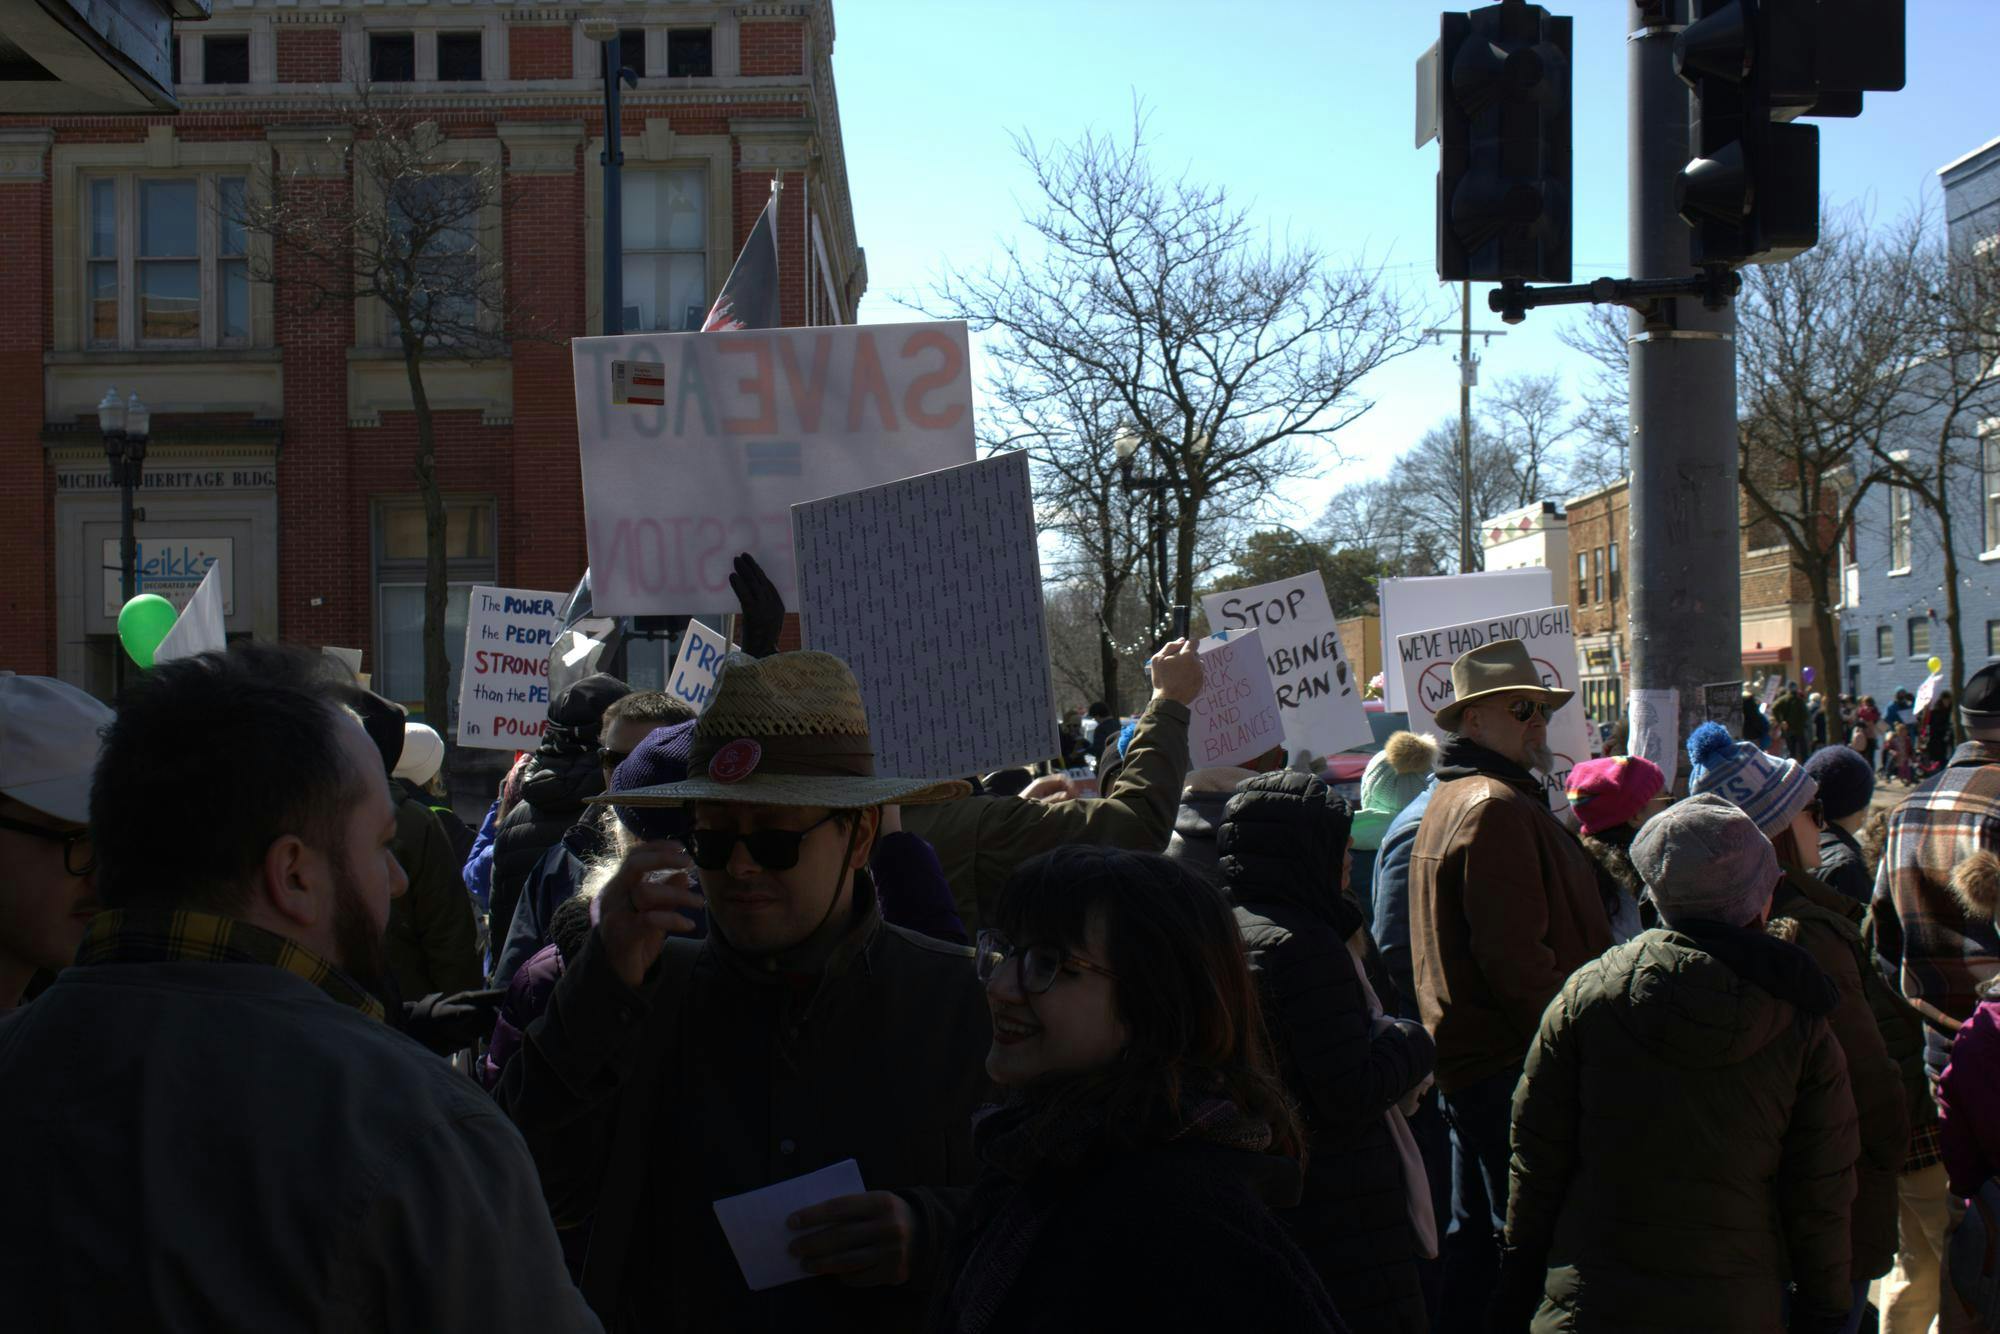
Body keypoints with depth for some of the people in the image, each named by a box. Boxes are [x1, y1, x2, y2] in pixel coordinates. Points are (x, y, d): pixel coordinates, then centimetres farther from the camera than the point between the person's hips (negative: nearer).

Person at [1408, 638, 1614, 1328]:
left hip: (1463, 1058, 11)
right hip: (1513, 1065, -11)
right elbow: (1516, 959, -24)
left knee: (1474, 1234, 18)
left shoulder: (1449, 800, 17)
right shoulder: (1499, 807, -17)